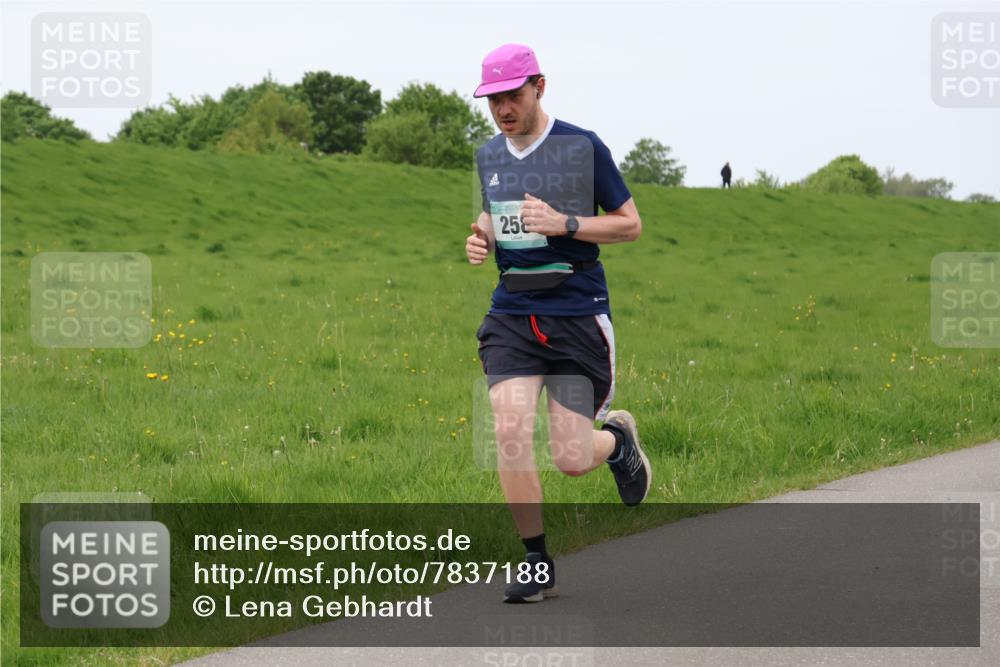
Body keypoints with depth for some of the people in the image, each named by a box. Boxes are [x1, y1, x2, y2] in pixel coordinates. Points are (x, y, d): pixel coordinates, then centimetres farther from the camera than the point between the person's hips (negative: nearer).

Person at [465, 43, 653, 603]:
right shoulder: (487, 157, 9)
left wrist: (565, 224, -16)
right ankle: (537, 563, -1)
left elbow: (630, 223, -2)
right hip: (512, 315, 4)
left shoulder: (583, 147, -5)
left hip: (578, 313, -4)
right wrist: (480, 239, 4)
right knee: (511, 433, -15)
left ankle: (618, 440, 32)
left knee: (572, 460, -6)